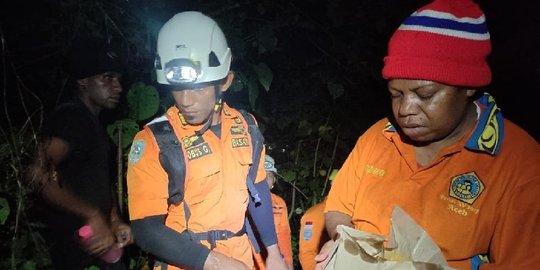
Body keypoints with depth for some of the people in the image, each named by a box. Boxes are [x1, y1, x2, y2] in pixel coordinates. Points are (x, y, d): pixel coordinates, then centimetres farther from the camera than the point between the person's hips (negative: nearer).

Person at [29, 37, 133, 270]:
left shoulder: (93, 122, 13)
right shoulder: (71, 117, -16)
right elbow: (42, 173, -30)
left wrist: (115, 220, 5)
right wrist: (92, 215, -30)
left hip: (99, 237, 9)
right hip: (76, 246, -9)